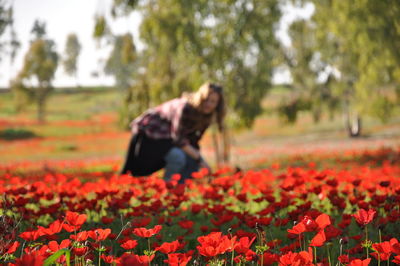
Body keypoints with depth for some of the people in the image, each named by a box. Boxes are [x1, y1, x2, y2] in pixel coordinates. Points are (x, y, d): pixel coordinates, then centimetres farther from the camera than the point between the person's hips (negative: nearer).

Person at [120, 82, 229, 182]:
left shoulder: (206, 114, -6)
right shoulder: (184, 107, -30)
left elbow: (193, 141, 2)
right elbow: (178, 139, -29)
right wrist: (199, 159, -32)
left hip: (168, 138, 8)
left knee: (193, 162, -7)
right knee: (178, 157, -27)